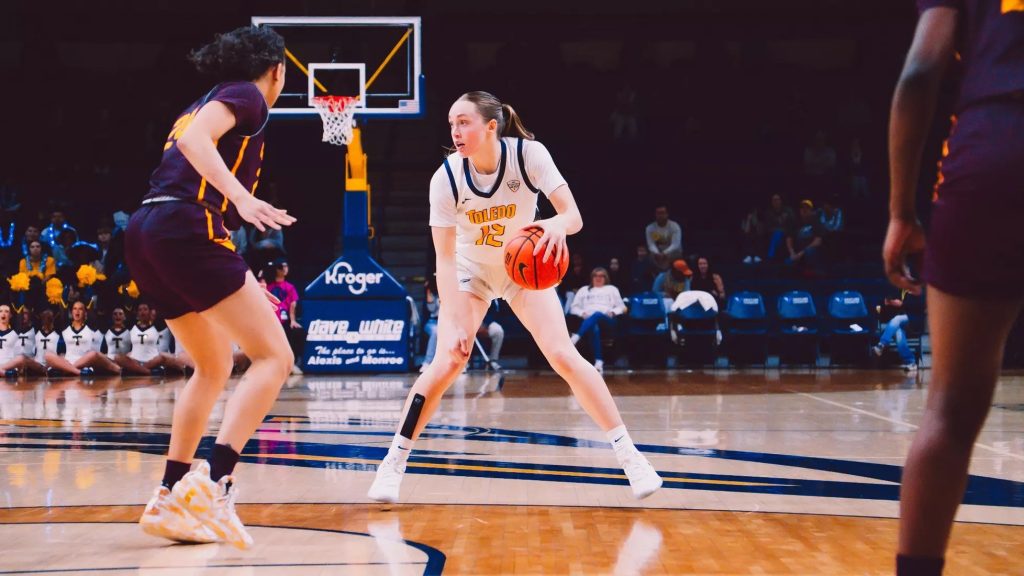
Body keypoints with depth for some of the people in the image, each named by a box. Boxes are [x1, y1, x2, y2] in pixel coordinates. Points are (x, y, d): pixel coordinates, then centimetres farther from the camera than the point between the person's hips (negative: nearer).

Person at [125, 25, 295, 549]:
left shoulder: (206, 102, 29)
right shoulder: (247, 96, 4)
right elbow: (196, 138, -15)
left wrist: (237, 282, 33)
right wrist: (242, 198, -28)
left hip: (145, 232, 9)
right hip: (187, 228, -9)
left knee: (214, 366, 21)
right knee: (274, 356, -9)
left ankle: (169, 500, 17)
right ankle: (213, 485, -23)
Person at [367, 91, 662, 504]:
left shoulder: (529, 155, -24)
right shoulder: (446, 178, -23)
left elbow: (574, 215, -26)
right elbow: (444, 258, -23)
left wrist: (557, 224, -51)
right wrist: (453, 323, -32)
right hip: (470, 271, 0)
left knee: (564, 356, -13)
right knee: (447, 363, -16)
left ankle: (628, 454, -5)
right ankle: (394, 462, -2)